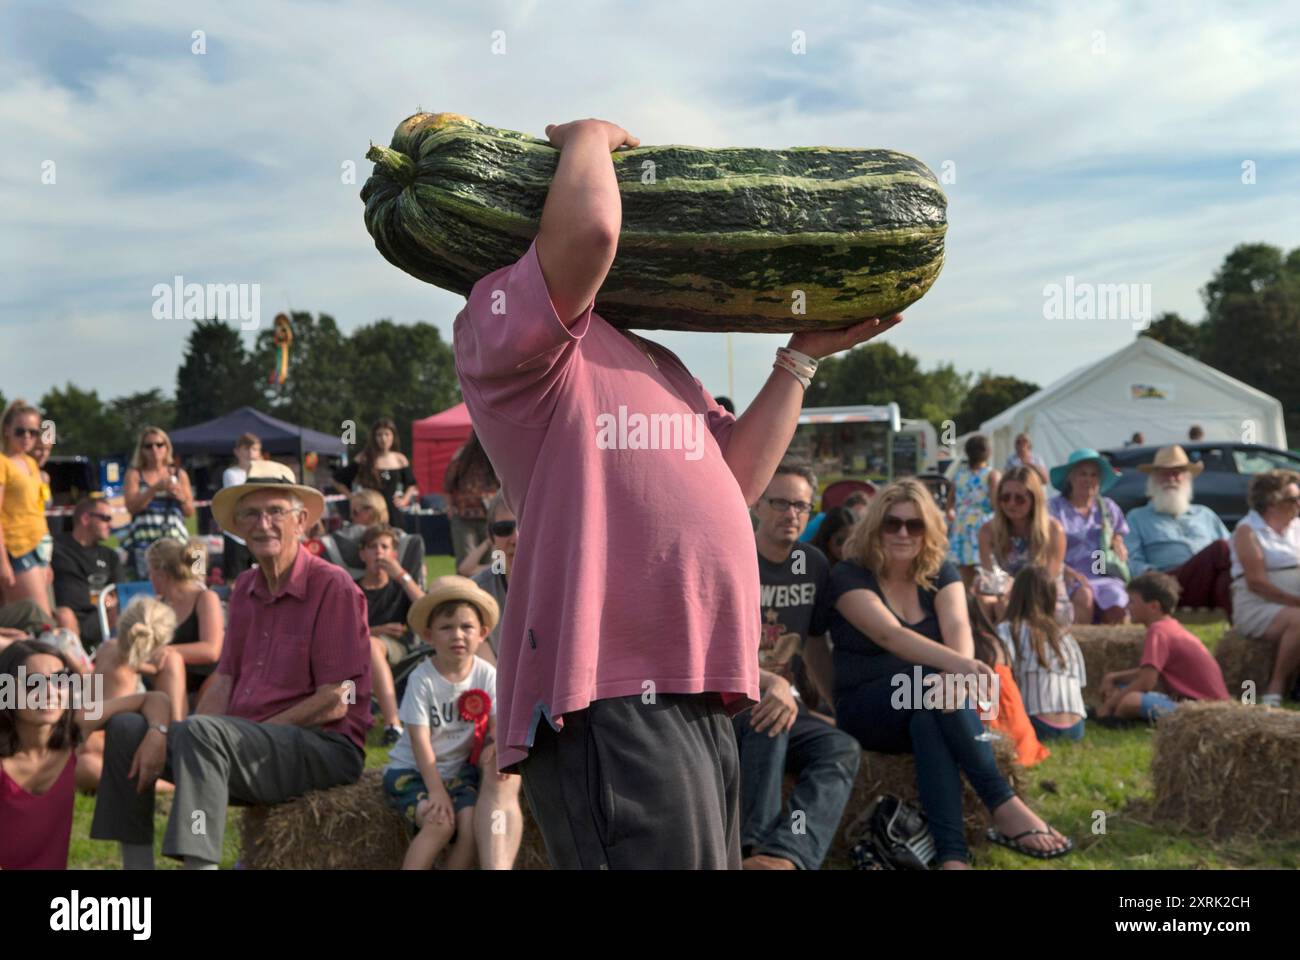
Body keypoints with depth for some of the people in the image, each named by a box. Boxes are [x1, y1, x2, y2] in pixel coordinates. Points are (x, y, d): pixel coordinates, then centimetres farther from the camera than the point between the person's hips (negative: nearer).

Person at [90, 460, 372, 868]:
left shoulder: (333, 586, -11)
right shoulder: (245, 587, 14)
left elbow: (335, 702, -15)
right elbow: (224, 682, 11)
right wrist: (171, 737, -7)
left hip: (326, 746, -9)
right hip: (254, 743, 9)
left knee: (200, 731, -33)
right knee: (126, 730, 9)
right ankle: (136, 862, 10)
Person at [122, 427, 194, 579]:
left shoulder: (179, 474, 15)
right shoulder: (134, 474, 12)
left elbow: (190, 512, 13)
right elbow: (131, 507, -3)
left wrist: (181, 497, -7)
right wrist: (155, 488, -12)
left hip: (175, 538, 1)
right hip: (145, 539, -1)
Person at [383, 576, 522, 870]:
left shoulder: (487, 675, -4)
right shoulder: (422, 679, -13)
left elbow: (497, 723, -5)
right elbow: (420, 739, -16)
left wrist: (500, 744, -30)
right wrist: (436, 792, -22)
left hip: (460, 769, 3)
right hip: (412, 770, -3)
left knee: (472, 821, -24)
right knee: (440, 821, -28)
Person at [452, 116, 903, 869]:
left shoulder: (654, 362, 27)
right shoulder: (501, 323, -1)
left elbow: (737, 480, 20)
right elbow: (591, 225, -20)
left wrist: (804, 355, 20)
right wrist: (588, 136, 1)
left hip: (697, 704, 9)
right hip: (608, 701, -9)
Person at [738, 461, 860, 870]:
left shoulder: (814, 565, 9)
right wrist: (770, 683, -35)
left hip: (785, 697, 5)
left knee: (843, 749, -26)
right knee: (769, 715, -38)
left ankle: (786, 854, -51)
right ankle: (755, 849, -42)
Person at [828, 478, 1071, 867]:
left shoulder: (940, 573, 6)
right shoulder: (850, 576, -8)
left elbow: (958, 627, -14)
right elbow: (889, 634, -27)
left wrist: (960, 670, -39)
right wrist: (957, 664, -44)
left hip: (926, 707, 3)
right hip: (867, 708, -3)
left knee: (930, 721, -35)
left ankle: (952, 853, -44)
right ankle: (1005, 807, -35)